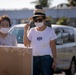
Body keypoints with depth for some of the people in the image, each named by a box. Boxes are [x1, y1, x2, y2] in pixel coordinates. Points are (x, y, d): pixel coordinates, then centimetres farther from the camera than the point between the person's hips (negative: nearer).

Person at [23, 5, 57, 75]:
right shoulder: (32, 31, 8)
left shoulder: (50, 31, 1)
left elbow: (53, 47, 1)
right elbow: (26, 44, 1)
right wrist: (25, 31, -8)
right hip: (34, 58, 3)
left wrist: (55, 60, -4)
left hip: (46, 58, -3)